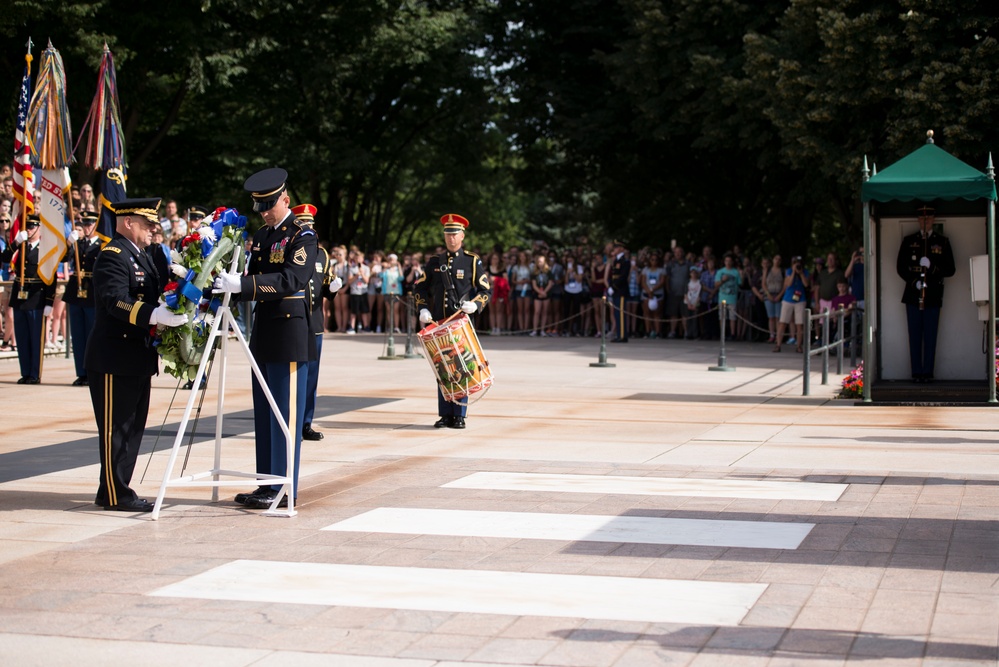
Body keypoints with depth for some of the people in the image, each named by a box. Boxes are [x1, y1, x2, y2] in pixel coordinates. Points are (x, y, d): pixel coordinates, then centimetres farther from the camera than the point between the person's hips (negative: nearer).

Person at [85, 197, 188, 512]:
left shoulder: (140, 256, 18)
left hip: (137, 359, 10)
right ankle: (115, 495, 3)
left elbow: (151, 297, 22)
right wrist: (155, 315, -41)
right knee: (115, 429, -3)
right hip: (114, 359, -10)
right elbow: (116, 301, -29)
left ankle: (117, 490, 21)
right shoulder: (112, 256, -15)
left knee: (133, 427, 13)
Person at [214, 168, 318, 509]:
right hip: (263, 333, 8)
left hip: (290, 333, -8)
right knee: (264, 414, 11)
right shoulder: (261, 236, 16)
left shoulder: (303, 236, -9)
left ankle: (283, 488, 0)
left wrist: (243, 284, -31)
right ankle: (266, 484, 17)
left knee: (286, 413, -4)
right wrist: (229, 285, -1)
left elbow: (293, 279, -23)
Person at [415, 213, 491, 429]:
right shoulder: (434, 262, 12)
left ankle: (459, 415, 1)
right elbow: (419, 287, 15)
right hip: (438, 323, 3)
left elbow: (486, 289, 3)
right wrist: (423, 309, -1)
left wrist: (475, 304, -16)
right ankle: (445, 415, 9)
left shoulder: (472, 261, 4)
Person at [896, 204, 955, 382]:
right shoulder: (908, 241, 10)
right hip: (913, 296, 0)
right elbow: (901, 267, 6)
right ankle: (916, 372, 4)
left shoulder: (942, 242, 9)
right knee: (915, 336, 1)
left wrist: (932, 267, -12)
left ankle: (928, 372, 3)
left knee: (930, 337, -2)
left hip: (933, 296, 0)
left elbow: (950, 269, 5)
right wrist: (915, 281, -10)